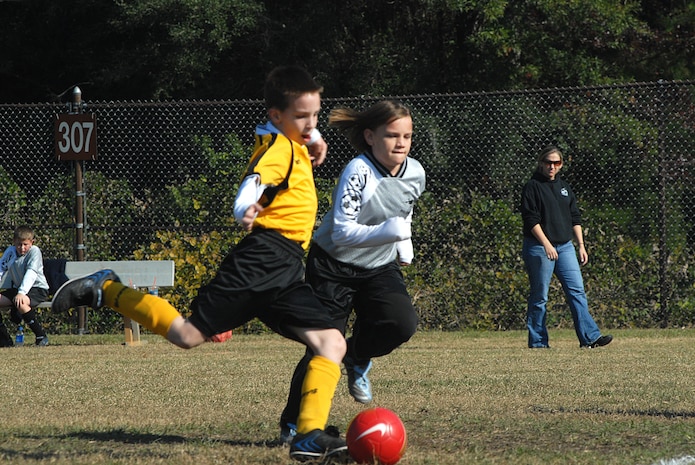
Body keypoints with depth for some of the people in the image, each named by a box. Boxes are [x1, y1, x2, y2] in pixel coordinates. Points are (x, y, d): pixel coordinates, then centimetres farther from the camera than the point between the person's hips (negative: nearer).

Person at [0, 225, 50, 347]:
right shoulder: (10, 251, 1)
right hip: (17, 288, 7)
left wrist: (22, 292, -40)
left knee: (21, 303, -37)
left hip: (37, 288, -7)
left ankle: (41, 336, -22)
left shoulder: (34, 251, -15)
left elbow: (31, 273, -26)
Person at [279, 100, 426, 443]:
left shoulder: (415, 173, -4)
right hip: (334, 266, -5)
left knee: (403, 323, -23)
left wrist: (404, 248, 7)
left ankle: (357, 357, 11)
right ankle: (292, 423, 13)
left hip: (380, 267, 5)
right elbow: (342, 232, -30)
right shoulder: (358, 173, -24)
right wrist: (386, 231, -42)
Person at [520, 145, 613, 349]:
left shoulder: (564, 187, 16)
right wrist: (546, 244, -20)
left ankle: (589, 337, -8)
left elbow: (575, 218, 19)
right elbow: (531, 220, -12)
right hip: (539, 247, -6)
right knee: (539, 296, -2)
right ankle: (537, 341, 5)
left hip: (565, 246, 6)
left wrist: (581, 245, 11)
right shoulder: (532, 187, -3)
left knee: (577, 290, -4)